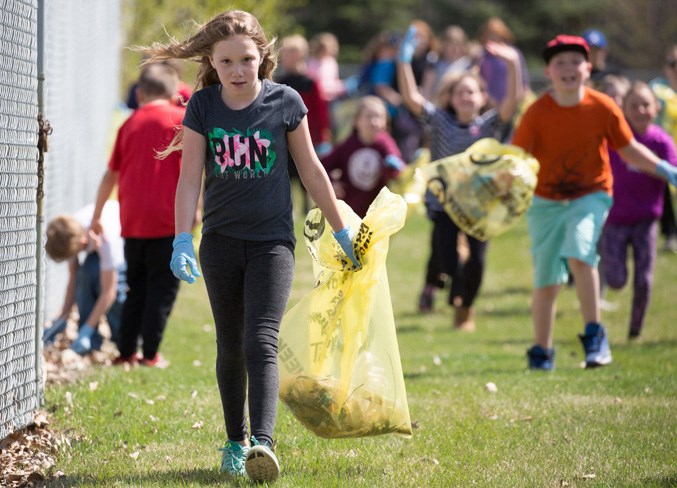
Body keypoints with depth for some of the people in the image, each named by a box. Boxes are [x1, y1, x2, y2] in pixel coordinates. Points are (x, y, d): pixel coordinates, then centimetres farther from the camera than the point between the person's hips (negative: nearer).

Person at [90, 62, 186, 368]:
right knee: (163, 287, 2)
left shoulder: (130, 124, 12)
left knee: (136, 287, 15)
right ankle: (150, 354, -2)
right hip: (168, 218, -4)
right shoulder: (182, 118, 0)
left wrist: (97, 216, 28)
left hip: (133, 220, 4)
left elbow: (111, 174, 19)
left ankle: (126, 352, 15)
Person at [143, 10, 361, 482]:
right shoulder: (202, 106, -3)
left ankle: (263, 442, -27)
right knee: (230, 346, 11)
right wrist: (182, 240, -15)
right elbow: (190, 178, -4)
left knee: (261, 342, -16)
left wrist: (342, 231, 10)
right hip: (221, 242, 2)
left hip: (272, 240, -2)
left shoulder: (285, 102, -6)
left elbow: (312, 170, 4)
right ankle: (235, 443, 23)